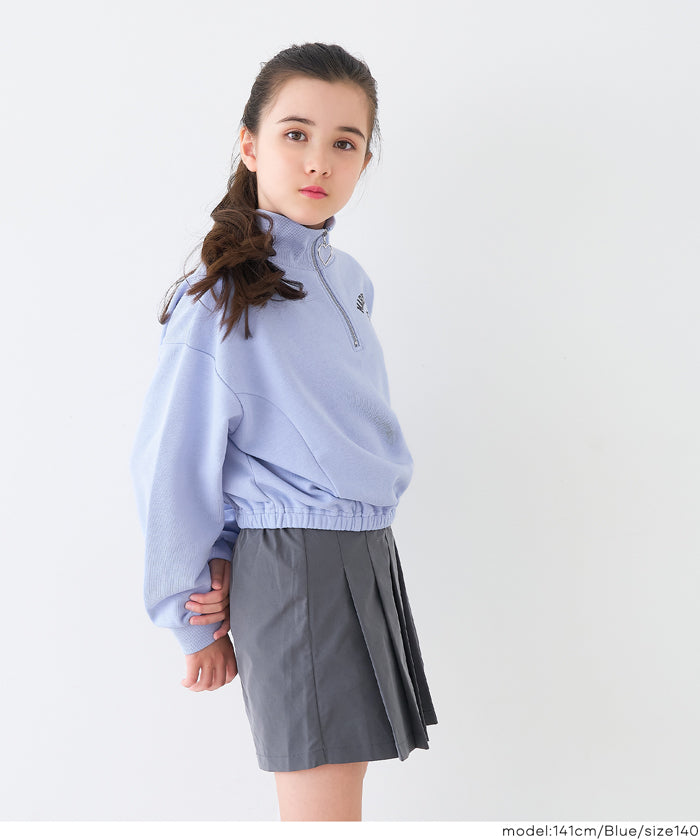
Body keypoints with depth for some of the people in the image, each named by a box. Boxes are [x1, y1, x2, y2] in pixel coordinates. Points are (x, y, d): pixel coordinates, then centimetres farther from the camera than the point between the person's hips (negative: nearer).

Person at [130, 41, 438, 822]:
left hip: (369, 556, 7)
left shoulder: (348, 280, 10)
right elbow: (171, 470, -8)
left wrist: (232, 559, -1)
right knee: (324, 815, -3)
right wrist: (197, 625, -1)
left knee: (337, 789, 15)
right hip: (294, 570, -7)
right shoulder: (222, 300, -11)